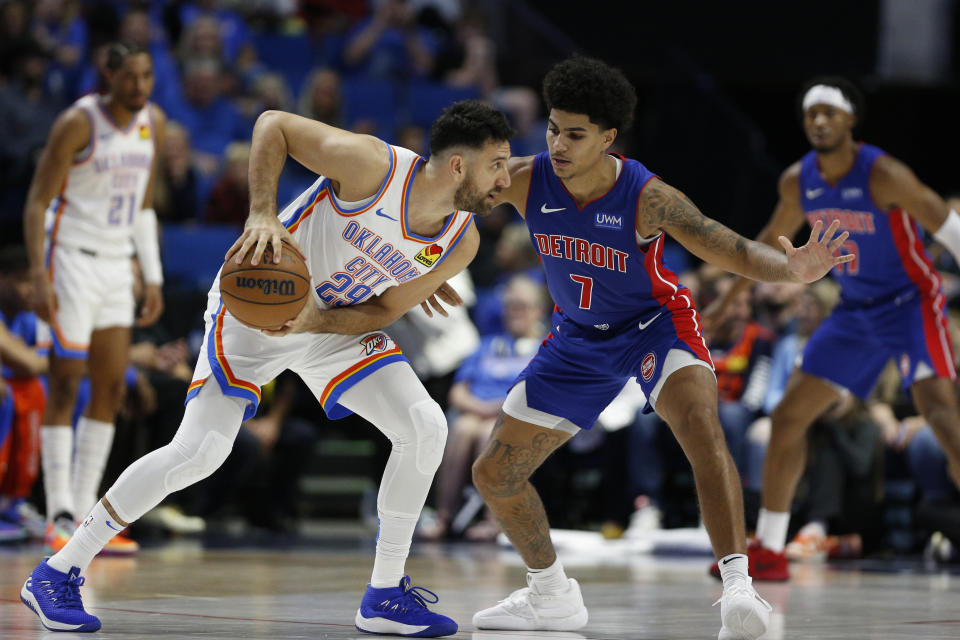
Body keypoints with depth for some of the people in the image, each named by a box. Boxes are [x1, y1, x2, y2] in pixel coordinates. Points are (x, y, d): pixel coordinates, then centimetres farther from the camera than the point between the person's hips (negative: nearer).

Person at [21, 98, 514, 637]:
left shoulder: (461, 243, -11)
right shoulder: (372, 166, -28)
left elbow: (383, 312, -3)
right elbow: (273, 124, -17)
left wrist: (310, 322, -22)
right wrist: (263, 214, -29)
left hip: (340, 323, 6)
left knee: (425, 427, -10)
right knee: (199, 452, -16)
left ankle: (385, 595, 2)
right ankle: (58, 573, -3)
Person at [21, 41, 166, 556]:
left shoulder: (153, 122, 7)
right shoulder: (78, 123, -14)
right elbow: (37, 202, -13)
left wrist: (153, 277, 12)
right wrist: (39, 277, -21)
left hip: (116, 263, 7)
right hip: (72, 257, -7)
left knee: (111, 391, 4)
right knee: (66, 386, -9)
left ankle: (85, 517, 8)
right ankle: (59, 517, -8)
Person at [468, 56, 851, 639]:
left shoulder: (647, 197, -28)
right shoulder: (524, 180, -19)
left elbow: (735, 251, -28)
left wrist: (793, 268, -48)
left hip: (655, 323, -5)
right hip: (579, 338, 5)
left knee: (700, 421, -37)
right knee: (494, 475, 7)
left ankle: (738, 585, -43)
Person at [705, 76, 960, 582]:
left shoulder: (882, 175, -21)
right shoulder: (798, 181, -1)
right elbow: (774, 239, 17)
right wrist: (729, 299, 22)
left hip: (910, 302, -7)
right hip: (855, 310, 7)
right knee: (788, 416, 3)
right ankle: (768, 553, 14)